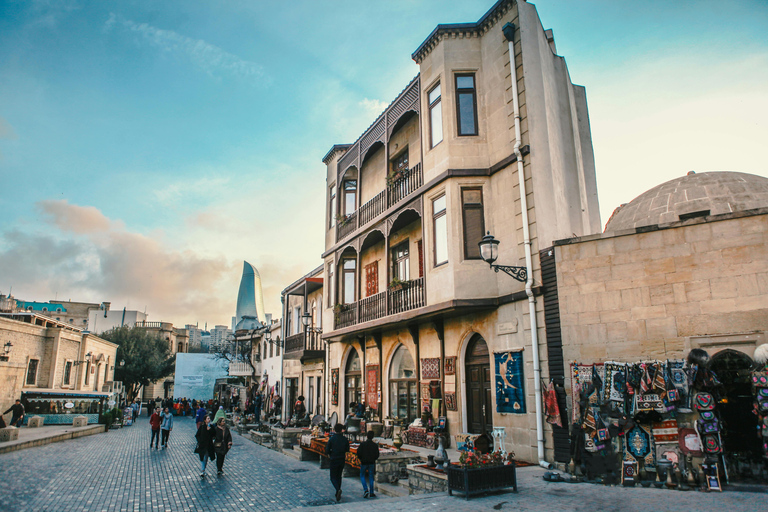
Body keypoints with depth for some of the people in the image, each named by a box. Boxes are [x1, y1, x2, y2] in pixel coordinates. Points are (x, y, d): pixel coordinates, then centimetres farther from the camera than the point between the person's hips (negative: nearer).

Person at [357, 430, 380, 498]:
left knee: (362, 476, 14)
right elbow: (377, 455, 0)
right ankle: (371, 493, 10)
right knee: (371, 477, 10)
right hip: (372, 463, 2)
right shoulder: (375, 445, -3)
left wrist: (361, 459, 7)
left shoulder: (362, 444, -10)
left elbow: (359, 453, -10)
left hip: (364, 462, -2)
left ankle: (365, 490, -3)